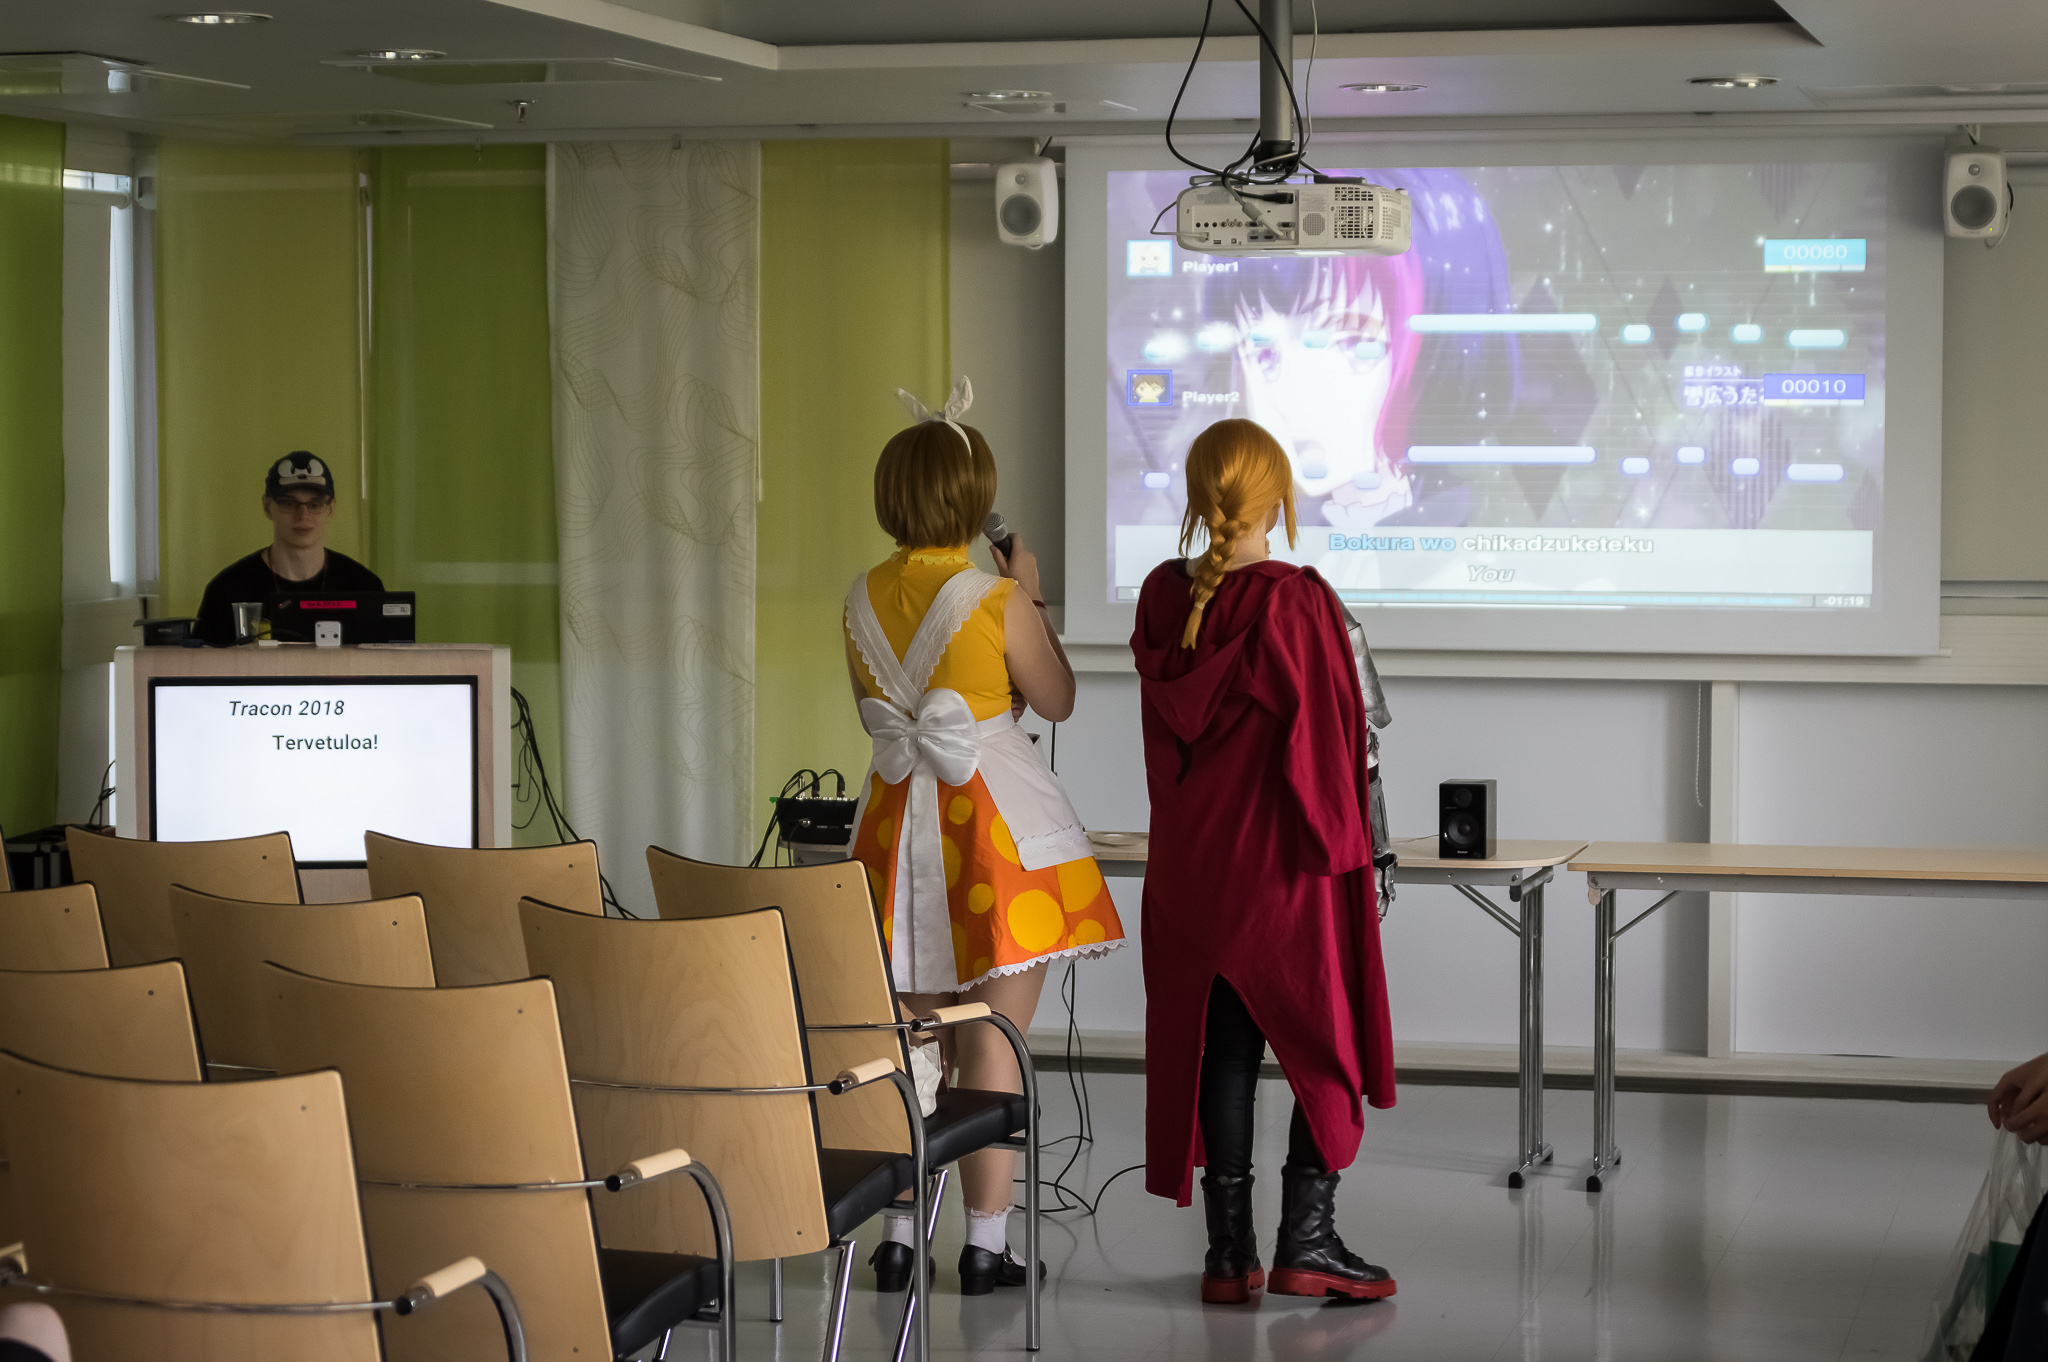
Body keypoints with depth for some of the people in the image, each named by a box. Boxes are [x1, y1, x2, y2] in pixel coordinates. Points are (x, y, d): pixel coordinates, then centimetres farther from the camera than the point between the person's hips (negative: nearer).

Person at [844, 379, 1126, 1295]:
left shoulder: (863, 600, 2)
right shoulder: (996, 600, -14)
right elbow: (1058, 700, 0)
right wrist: (1031, 598, 9)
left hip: (899, 818, 5)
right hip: (995, 823, -5)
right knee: (994, 1043, 0)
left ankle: (898, 1237, 14)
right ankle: (986, 1245, 2)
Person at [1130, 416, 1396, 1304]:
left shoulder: (1161, 599, 0)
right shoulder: (1296, 604, -16)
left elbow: (1162, 732, 9)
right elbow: (1323, 733, -13)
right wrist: (1341, 842, -4)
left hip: (1193, 857, 5)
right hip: (1285, 860, -5)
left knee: (1218, 1045, 10)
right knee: (1326, 1040, 7)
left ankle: (1229, 1250, 11)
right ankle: (1307, 1240, 3)